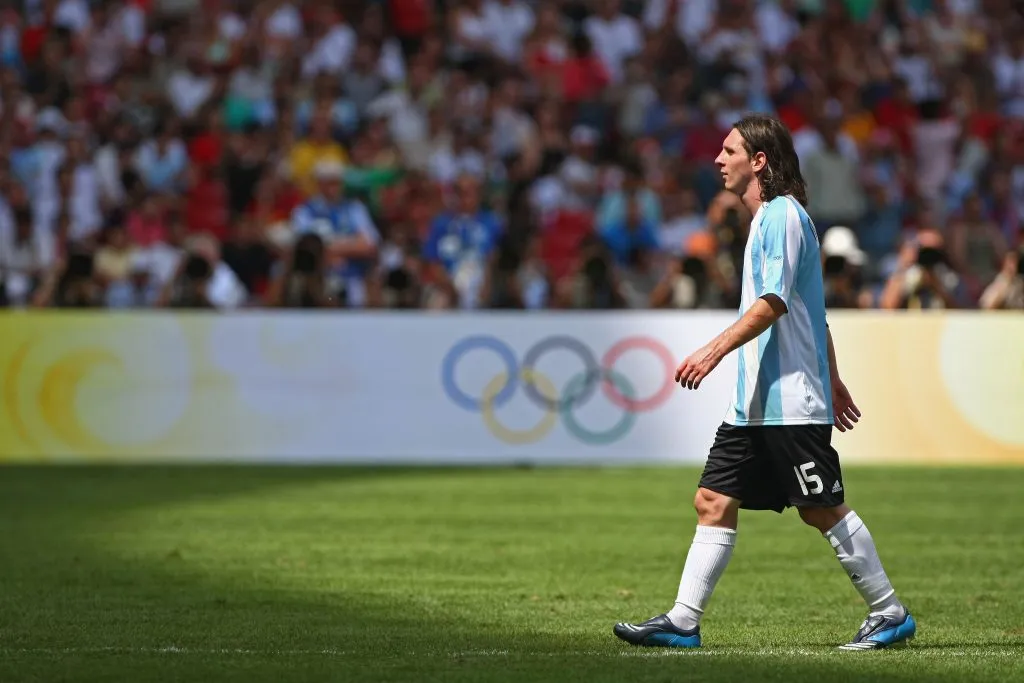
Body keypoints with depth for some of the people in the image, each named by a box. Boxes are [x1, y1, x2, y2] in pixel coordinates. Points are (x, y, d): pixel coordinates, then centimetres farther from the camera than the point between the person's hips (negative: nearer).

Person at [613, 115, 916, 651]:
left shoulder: (782, 216, -12)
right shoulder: (770, 217, 18)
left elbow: (772, 303, -22)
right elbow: (812, 311, 24)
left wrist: (714, 351, -26)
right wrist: (832, 380, 27)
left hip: (791, 402, -10)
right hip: (755, 403, 10)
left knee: (823, 510, -4)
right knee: (713, 501, 3)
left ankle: (889, 614, 6)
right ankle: (682, 622, 2)